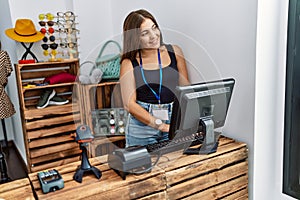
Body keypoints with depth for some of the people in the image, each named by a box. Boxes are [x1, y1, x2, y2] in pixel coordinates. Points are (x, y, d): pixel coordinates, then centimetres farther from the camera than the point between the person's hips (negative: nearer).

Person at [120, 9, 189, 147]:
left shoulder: (174, 52, 6)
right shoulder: (129, 63, -2)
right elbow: (130, 104, -8)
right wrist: (161, 125, -16)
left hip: (174, 122, 2)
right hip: (142, 124, -1)